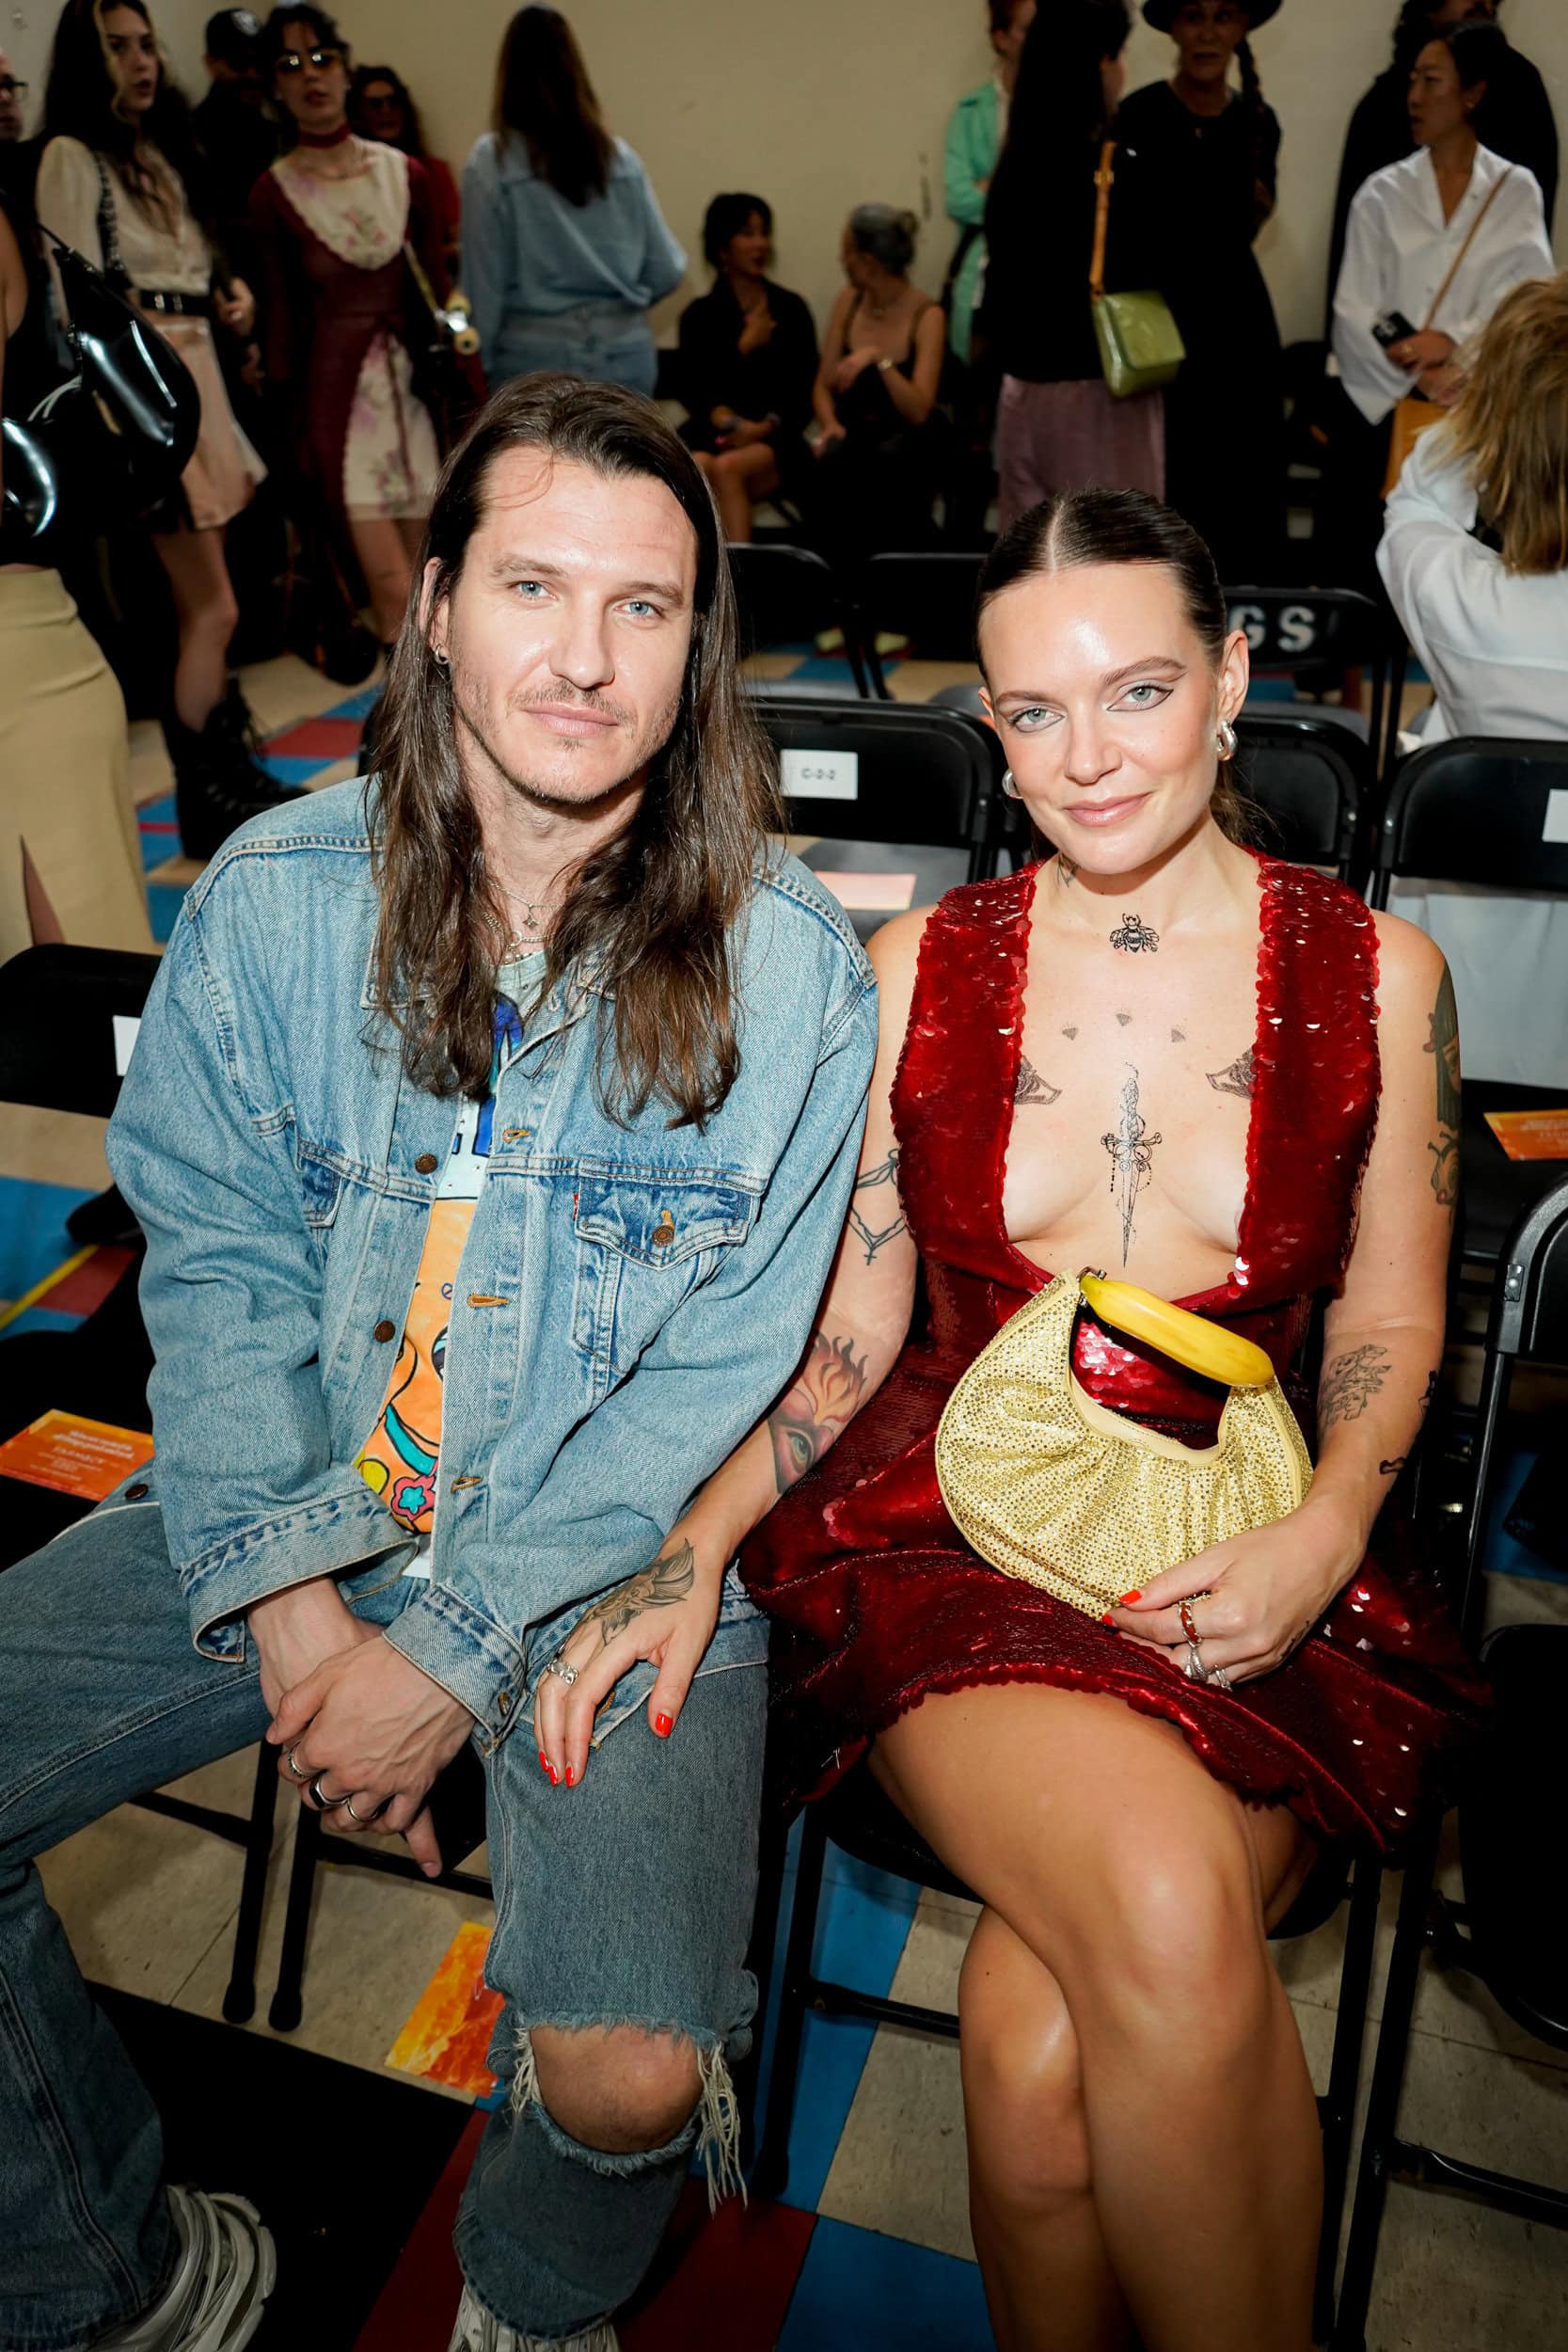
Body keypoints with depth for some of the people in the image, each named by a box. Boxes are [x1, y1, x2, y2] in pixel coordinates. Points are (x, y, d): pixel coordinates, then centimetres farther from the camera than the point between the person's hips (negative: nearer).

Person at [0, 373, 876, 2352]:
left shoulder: (789, 975, -11)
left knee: (631, 2079, -22)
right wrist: (285, 1594, -10)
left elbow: (715, 1384, -9)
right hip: (284, 1510, 4)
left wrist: (449, 1656, -13)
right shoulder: (276, 898, -3)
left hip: (613, 1557, -3)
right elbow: (216, 1256, 2)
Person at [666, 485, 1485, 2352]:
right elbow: (855, 1334, 6)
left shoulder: (1376, 976, 4)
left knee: (1043, 2053, -25)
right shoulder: (921, 970, 5)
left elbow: (1387, 1327, 11)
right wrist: (693, 1546, -9)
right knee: (1170, 1916, -29)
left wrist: (1323, 1534, -9)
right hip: (948, 1531, 0)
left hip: (1241, 1572, 0)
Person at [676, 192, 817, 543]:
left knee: (728, 468, -34)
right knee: (697, 468, -35)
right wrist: (745, 346, -2)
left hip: (774, 438, 0)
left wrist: (765, 426, -10)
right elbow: (693, 391, 4)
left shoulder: (790, 308, 14)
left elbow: (804, 392, 8)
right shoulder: (700, 314, 13)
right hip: (713, 432, 1)